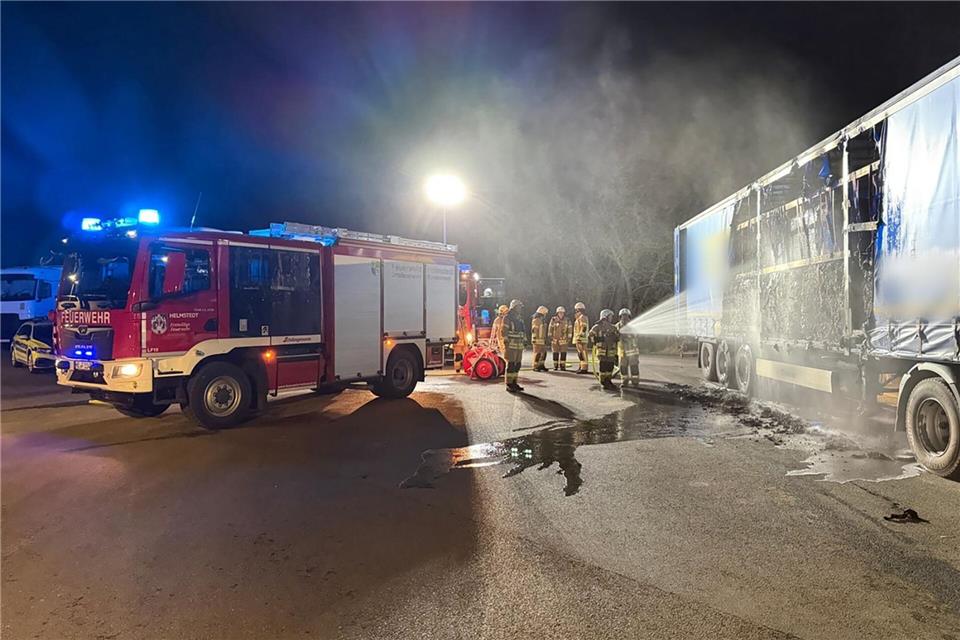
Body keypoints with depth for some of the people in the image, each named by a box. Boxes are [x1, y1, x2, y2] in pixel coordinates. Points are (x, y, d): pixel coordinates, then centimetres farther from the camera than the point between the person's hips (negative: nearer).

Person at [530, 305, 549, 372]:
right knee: (537, 353, -5)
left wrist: (545, 339, 23)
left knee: (544, 353, 11)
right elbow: (534, 330, -18)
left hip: (542, 340, 10)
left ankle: (541, 365, 20)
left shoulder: (541, 320, 17)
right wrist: (533, 339, -22)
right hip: (537, 340, -10)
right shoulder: (536, 320, -14)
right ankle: (535, 367, 2)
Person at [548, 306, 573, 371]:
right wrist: (550, 338, -2)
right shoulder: (553, 320, -4)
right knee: (555, 353, 2)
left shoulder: (567, 320, -2)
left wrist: (569, 339, -2)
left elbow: (570, 330, 2)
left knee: (563, 353, 0)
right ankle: (555, 366, 9)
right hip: (555, 340, 0)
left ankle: (562, 366, 8)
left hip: (564, 340, 0)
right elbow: (550, 329, 1)